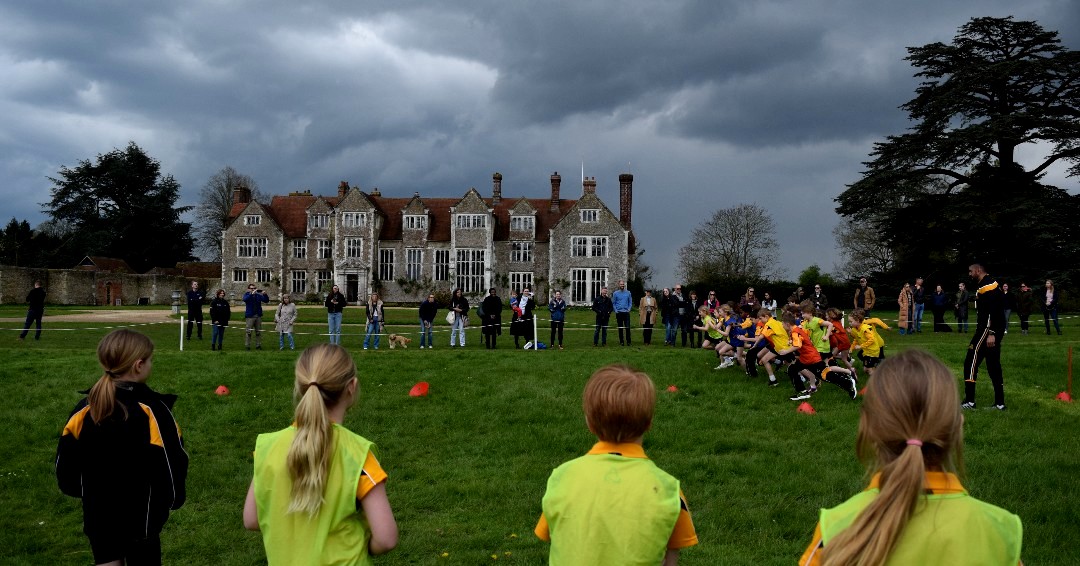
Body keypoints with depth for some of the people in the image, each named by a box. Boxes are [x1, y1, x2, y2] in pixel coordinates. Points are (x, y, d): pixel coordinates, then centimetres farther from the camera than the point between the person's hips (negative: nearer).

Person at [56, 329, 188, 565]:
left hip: (97, 518, 5)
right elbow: (170, 465, -18)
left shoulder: (83, 411, -6)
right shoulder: (152, 410, -20)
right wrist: (174, 497, 1)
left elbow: (65, 468, 1)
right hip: (140, 519, -4)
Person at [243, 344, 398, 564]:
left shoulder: (268, 447, -12)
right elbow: (385, 539, -20)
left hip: (283, 561, 3)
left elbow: (251, 520, -1)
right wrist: (357, 549, -2)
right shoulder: (357, 453, -21)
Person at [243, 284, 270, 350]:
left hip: (258, 316, 4)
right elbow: (245, 299, -21)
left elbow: (266, 300, 4)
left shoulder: (258, 295, 11)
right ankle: (247, 345, -3)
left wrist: (265, 294, -15)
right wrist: (252, 293, -31)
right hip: (250, 316, -4)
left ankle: (258, 345, 15)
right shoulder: (247, 295, 1)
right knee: (248, 332, -6)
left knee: (258, 332, 8)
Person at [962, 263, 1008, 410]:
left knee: (971, 362, -8)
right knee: (993, 365, 12)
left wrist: (991, 334, -26)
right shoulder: (990, 285, 19)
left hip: (988, 331, -11)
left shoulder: (987, 286, -13)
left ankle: (969, 401, -8)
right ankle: (999, 402, 15)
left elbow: (994, 310, -22)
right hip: (993, 332, 11)